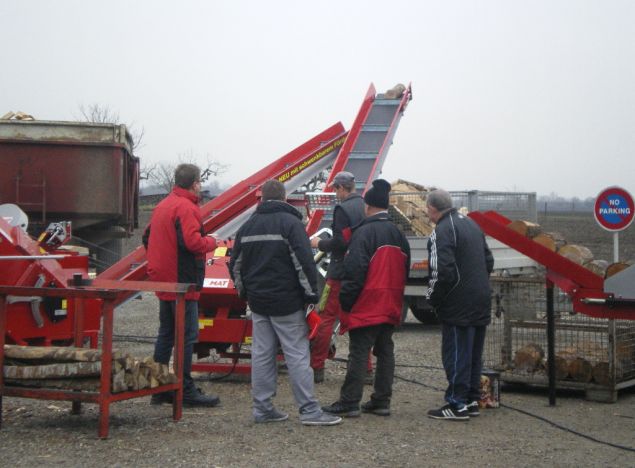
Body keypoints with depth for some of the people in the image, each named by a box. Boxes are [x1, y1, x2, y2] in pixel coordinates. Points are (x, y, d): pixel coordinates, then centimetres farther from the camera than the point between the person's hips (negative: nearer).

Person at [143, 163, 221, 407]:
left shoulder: (162, 206, 14)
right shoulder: (186, 208, -16)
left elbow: (148, 238, 17)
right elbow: (192, 241, -25)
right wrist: (211, 242, -7)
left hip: (163, 282, 9)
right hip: (183, 283, -9)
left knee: (166, 334, 14)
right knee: (187, 336, -5)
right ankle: (186, 391, -3)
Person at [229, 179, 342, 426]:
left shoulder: (248, 226, 11)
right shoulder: (290, 222, -9)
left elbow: (235, 265, 18)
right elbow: (304, 262, -17)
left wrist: (245, 292, 28)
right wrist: (312, 293, -9)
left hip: (258, 302, 6)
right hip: (287, 302, -6)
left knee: (262, 355, 9)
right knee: (298, 355, -5)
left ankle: (262, 408, 12)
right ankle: (309, 410, -5)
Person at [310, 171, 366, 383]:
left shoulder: (343, 209, -14)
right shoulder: (366, 207, 8)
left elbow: (341, 242, -21)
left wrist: (320, 243, -4)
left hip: (341, 274, -7)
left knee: (326, 318, -1)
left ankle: (316, 367, -2)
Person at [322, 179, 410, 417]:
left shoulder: (364, 232, -14)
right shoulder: (398, 234, 12)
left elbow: (354, 271, -18)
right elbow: (404, 269, 17)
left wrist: (345, 301, -10)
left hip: (366, 307, -7)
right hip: (391, 307, 7)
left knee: (358, 353, -5)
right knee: (385, 352, 10)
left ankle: (349, 402, -3)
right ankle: (381, 401, 13)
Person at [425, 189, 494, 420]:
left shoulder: (442, 231, -16)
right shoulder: (471, 224, 14)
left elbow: (442, 272, -22)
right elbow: (488, 261, 20)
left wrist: (433, 298, -8)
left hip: (458, 306, -9)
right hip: (481, 303, 9)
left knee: (456, 353, -2)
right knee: (474, 353, 15)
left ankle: (458, 404, 1)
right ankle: (472, 399, 23)